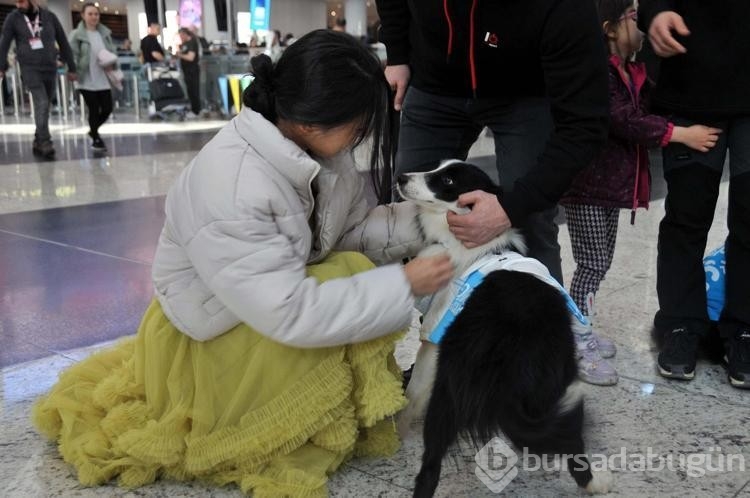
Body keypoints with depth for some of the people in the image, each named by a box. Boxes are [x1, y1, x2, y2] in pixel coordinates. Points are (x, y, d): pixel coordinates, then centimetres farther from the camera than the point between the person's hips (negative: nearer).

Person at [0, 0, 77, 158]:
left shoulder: (50, 17, 4)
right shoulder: (13, 18, 1)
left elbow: (63, 43, 9)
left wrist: (71, 68, 9)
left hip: (50, 68, 2)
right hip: (29, 68, -2)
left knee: (44, 106, 6)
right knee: (41, 103, -18)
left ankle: (38, 142, 18)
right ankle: (45, 142, -19)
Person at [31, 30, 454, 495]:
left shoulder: (316, 148, -15)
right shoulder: (229, 192, -37)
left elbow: (351, 228, -5)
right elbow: (293, 315, -36)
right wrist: (402, 284, -30)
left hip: (279, 297, 8)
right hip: (212, 337, -8)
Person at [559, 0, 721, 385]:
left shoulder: (629, 72, 14)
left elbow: (641, 114, 14)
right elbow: (624, 122, -22)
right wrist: (682, 134, -19)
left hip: (610, 182, 10)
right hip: (586, 184, -10)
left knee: (602, 262, 15)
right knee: (592, 264, -6)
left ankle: (581, 332, 27)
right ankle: (577, 347, 3)